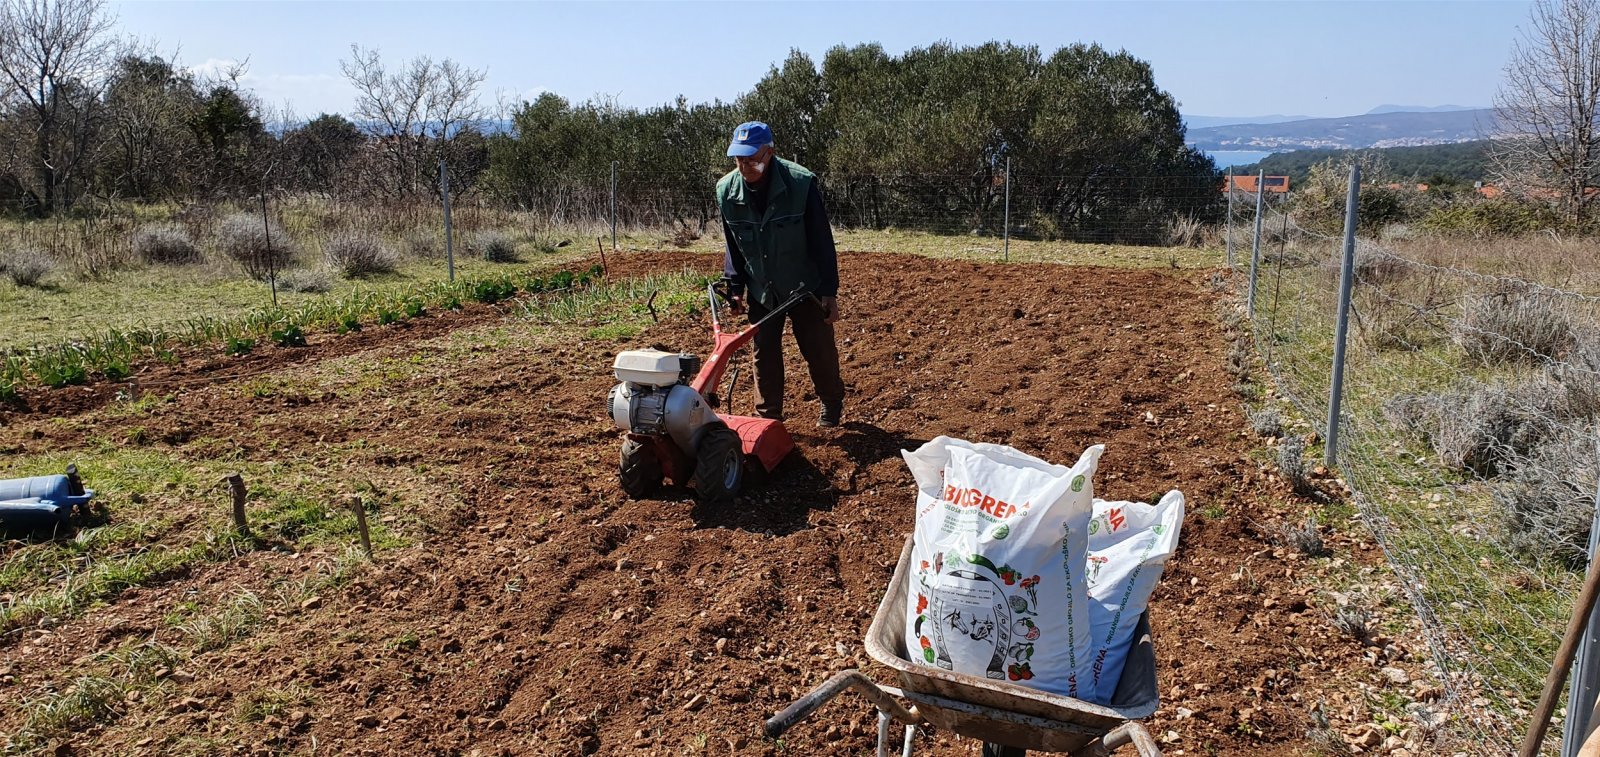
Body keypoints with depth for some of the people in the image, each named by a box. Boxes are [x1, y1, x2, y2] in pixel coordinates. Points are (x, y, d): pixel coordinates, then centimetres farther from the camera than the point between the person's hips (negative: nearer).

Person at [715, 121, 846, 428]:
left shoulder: (802, 183, -22)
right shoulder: (726, 190, -10)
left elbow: (822, 241, -16)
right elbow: (733, 245, 4)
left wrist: (829, 291, -16)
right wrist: (735, 288, 1)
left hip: (804, 287, -3)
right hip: (760, 290, 3)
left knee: (820, 350, 6)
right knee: (764, 354, 6)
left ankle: (832, 404, 30)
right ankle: (768, 416, 19)